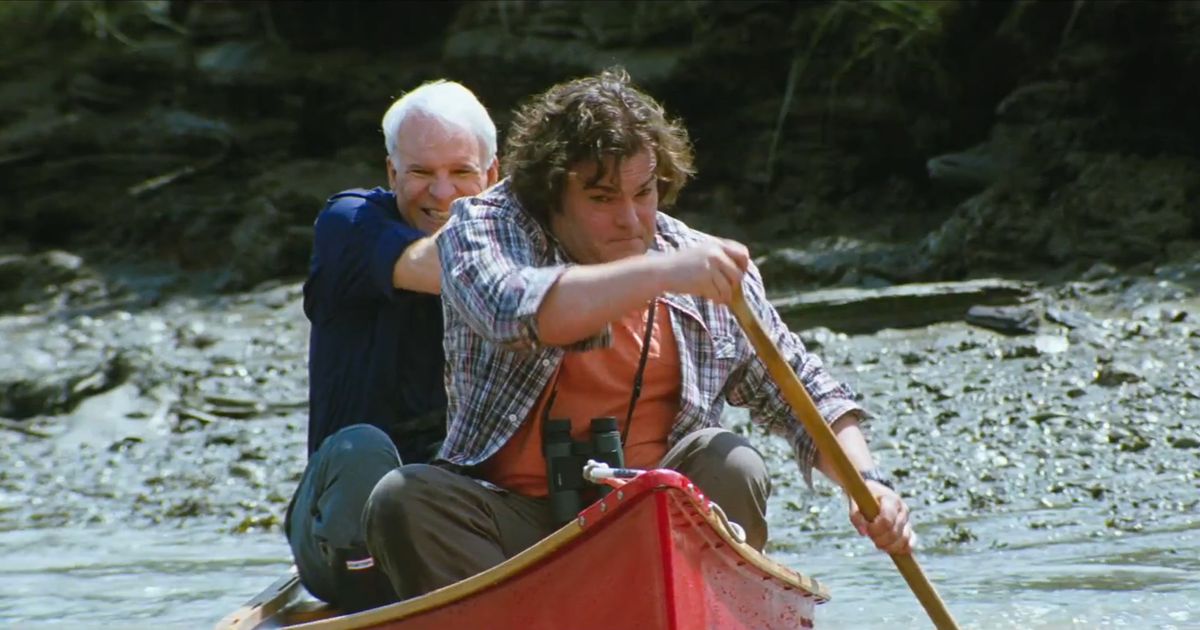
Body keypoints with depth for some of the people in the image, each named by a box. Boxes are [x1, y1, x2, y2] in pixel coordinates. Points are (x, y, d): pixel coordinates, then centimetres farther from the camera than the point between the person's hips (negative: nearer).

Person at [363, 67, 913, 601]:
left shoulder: (708, 269, 8)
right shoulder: (482, 228, -1)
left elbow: (803, 392, 12)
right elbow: (513, 311, -25)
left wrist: (863, 479, -7)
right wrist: (660, 274, -32)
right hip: (516, 527, -2)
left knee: (733, 466, -24)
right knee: (402, 500, -28)